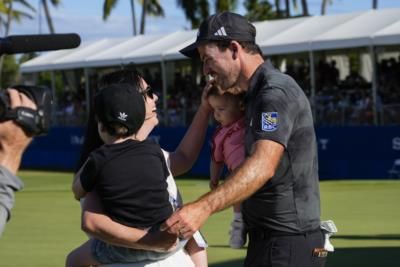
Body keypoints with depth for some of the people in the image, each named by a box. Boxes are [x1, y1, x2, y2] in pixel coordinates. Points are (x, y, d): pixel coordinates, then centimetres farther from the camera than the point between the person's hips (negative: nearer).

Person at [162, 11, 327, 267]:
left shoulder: (277, 91, -17)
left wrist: (204, 207, -44)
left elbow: (263, 166, -32)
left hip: (289, 244, -11)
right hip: (264, 238, 11)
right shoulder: (256, 93, 16)